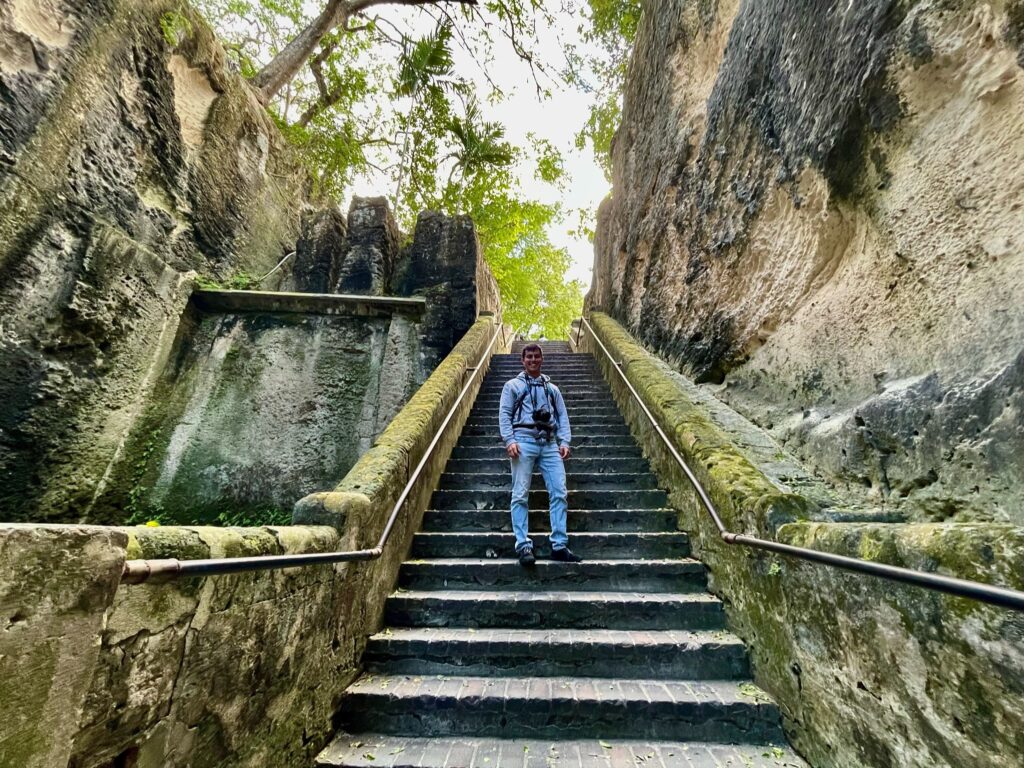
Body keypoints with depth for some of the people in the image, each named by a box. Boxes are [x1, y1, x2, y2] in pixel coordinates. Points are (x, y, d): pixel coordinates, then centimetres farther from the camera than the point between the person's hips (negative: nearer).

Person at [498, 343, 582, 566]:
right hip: (524, 440, -3)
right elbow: (504, 414, 4)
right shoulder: (512, 385, 15)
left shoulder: (552, 388, 25)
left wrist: (564, 442, 0)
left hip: (550, 443, 3)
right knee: (521, 495, -7)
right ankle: (523, 545, -4)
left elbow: (562, 416, 16)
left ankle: (559, 546, 0)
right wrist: (509, 440, -12)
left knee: (559, 493, -5)